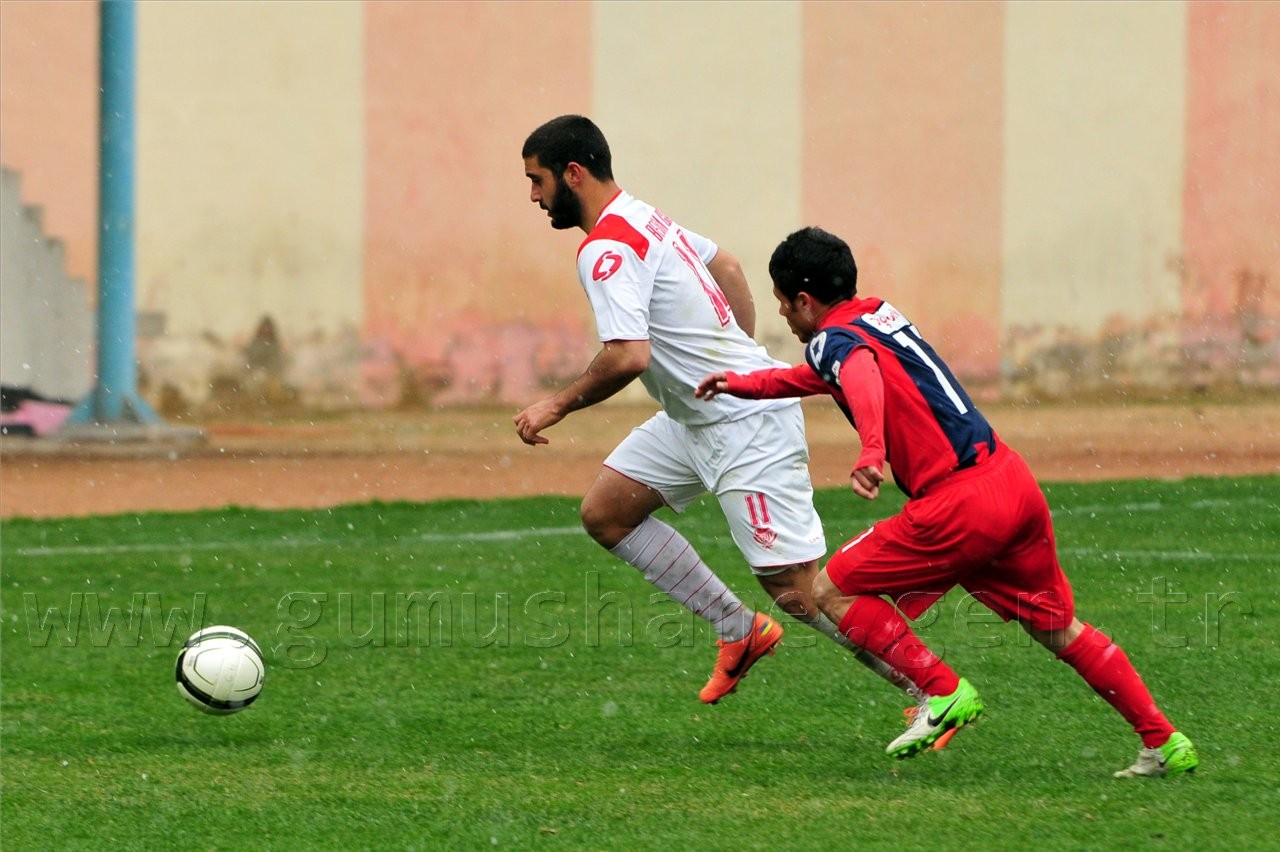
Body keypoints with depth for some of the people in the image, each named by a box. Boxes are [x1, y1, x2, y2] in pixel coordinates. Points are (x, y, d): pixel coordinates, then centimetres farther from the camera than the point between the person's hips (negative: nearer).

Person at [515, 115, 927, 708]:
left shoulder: (606, 250, -19)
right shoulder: (642, 219, 12)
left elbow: (628, 356, -31)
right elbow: (726, 266, 26)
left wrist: (558, 405, -16)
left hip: (745, 426, -11)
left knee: (796, 590, -10)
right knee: (605, 512, 9)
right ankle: (740, 630, 13)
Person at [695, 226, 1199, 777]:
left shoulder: (832, 339, -5)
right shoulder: (880, 314, 21)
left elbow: (862, 378, -31)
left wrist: (871, 450, -48)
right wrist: (746, 384, 41)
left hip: (960, 504, -9)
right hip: (1015, 482, 9)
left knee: (833, 593, 2)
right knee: (1059, 630, 19)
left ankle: (944, 694, -4)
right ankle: (1165, 743, 16)